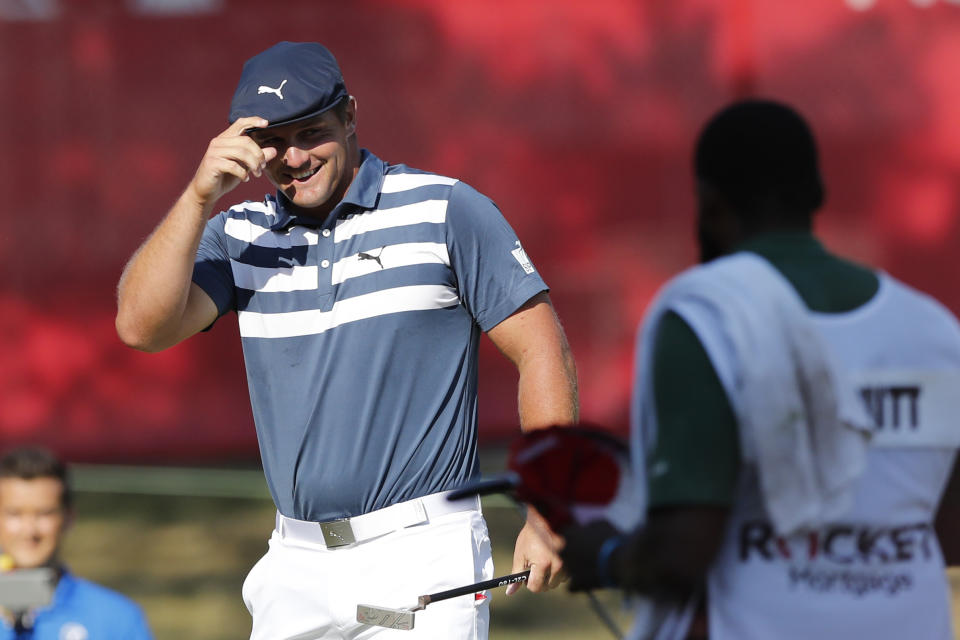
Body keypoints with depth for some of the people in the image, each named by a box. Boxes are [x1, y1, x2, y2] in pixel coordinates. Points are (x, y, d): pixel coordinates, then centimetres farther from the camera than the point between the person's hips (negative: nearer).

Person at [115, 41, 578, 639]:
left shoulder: (445, 210, -1)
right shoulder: (241, 235, 10)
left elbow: (542, 351, -2)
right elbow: (142, 326, -5)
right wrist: (199, 198, -14)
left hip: (421, 554, -4)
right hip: (297, 563, 4)